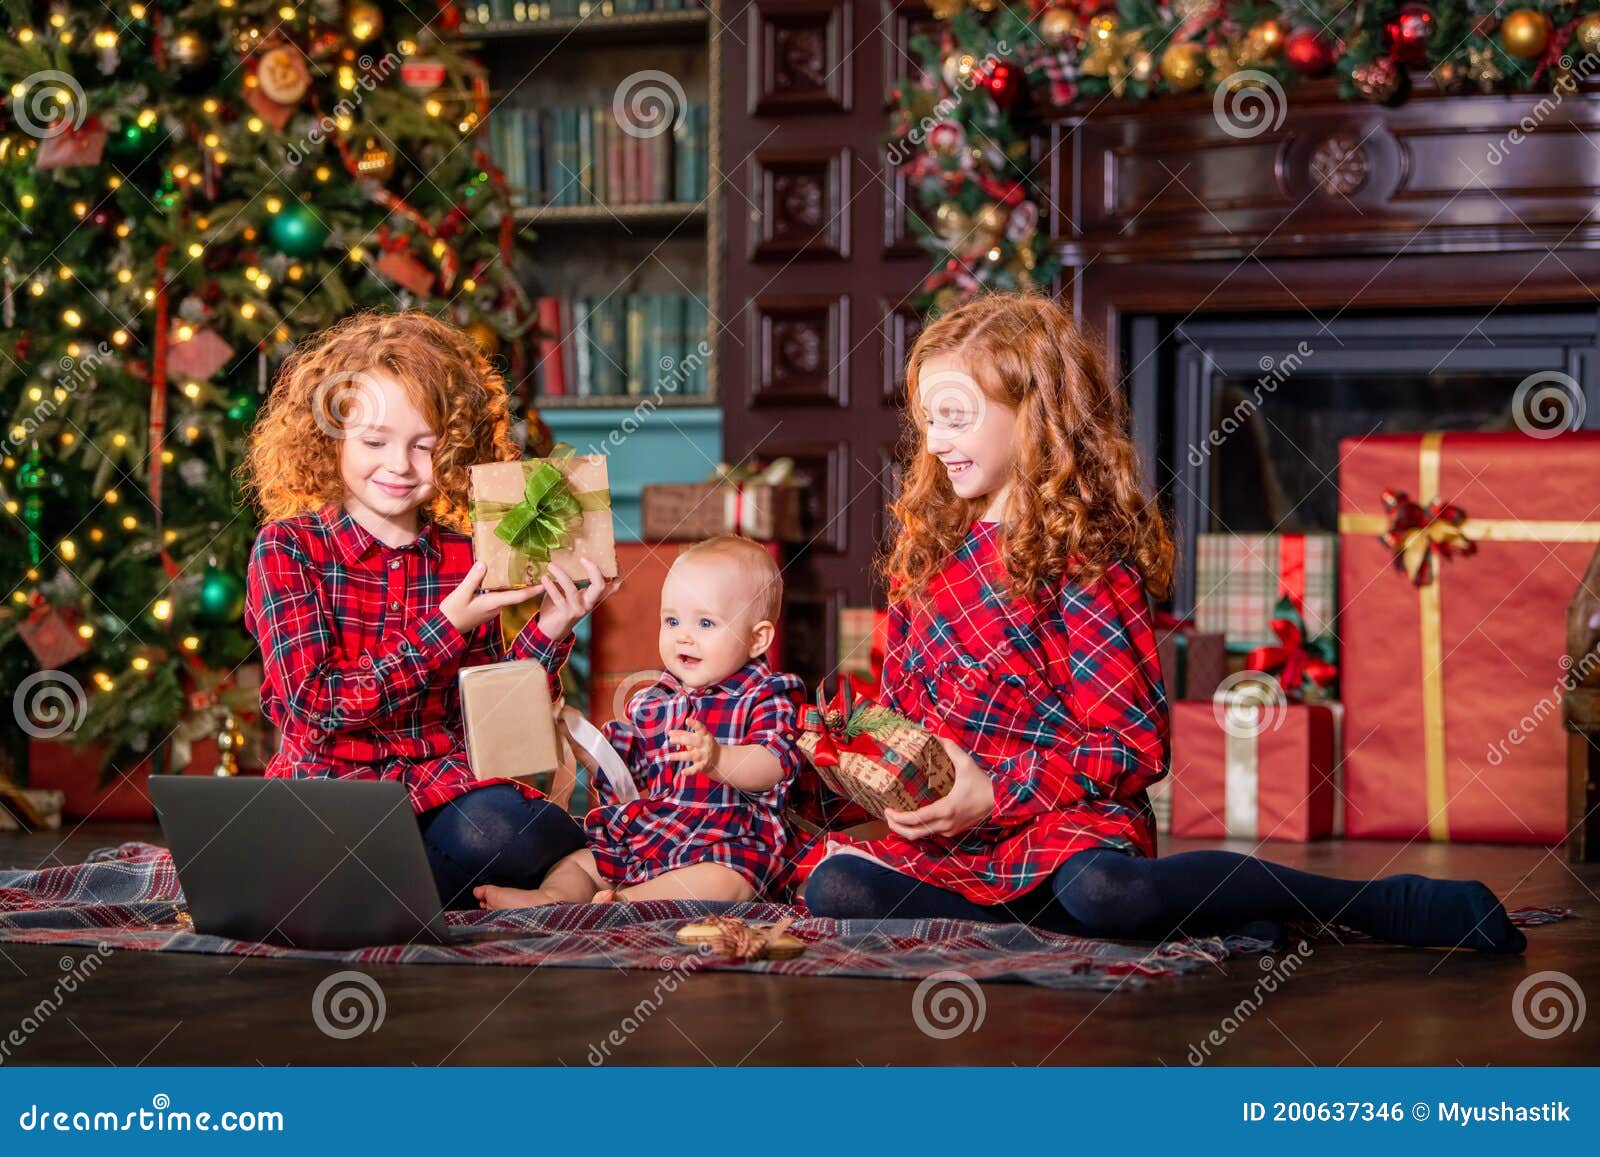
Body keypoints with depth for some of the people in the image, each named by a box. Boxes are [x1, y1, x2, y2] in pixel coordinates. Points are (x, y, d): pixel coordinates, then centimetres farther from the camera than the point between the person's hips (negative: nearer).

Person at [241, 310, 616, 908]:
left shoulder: (465, 558, 10)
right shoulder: (286, 548, 0)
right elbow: (318, 704, -11)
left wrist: (548, 633, -4)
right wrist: (447, 629, -16)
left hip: (443, 777, 3)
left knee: (491, 829, -36)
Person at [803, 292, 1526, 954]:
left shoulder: (1083, 557, -7)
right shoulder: (926, 549, 14)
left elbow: (1133, 746, -11)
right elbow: (900, 701, 24)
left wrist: (994, 793, -17)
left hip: (1067, 823, -7)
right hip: (944, 839, 8)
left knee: (1097, 890, -41)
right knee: (834, 888, -22)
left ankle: (1397, 905, -22)